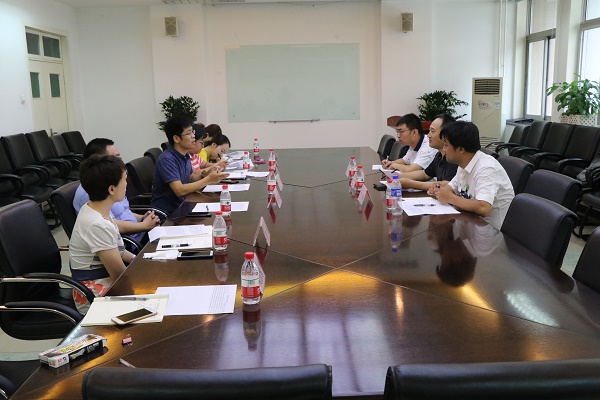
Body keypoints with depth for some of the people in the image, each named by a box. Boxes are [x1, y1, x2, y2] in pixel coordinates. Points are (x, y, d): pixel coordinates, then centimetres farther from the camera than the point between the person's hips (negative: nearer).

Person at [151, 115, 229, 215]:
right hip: (165, 213, -8)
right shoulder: (167, 159, -19)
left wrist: (201, 174, -4)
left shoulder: (186, 155, 8)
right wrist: (208, 180, -23)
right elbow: (180, 190, -25)